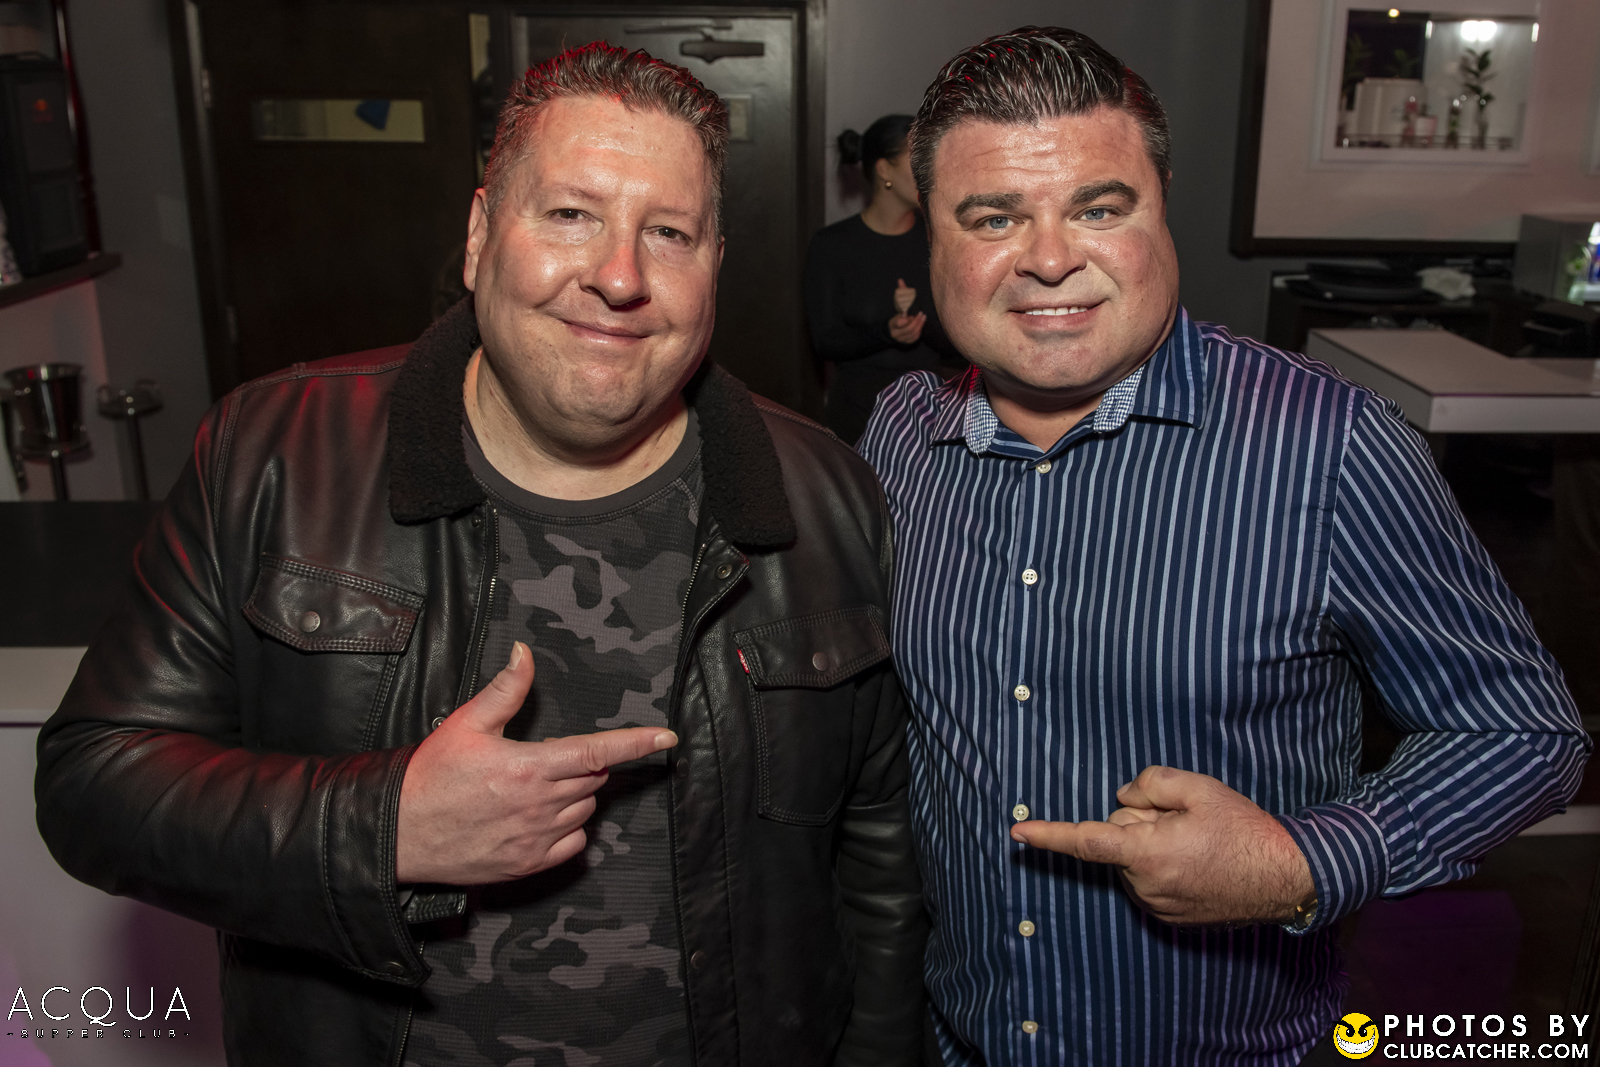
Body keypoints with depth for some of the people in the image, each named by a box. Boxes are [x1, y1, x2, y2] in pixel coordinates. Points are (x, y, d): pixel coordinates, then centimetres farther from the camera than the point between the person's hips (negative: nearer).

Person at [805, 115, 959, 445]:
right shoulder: (831, 245, -4)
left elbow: (957, 346, -4)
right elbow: (825, 341, -7)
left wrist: (918, 313, -23)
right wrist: (884, 333, -24)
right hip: (856, 413, -1)